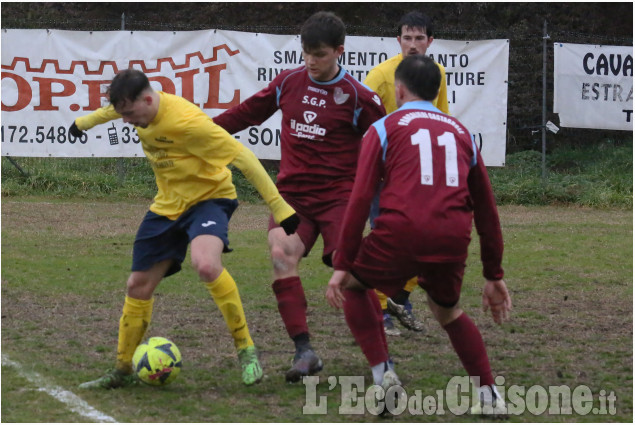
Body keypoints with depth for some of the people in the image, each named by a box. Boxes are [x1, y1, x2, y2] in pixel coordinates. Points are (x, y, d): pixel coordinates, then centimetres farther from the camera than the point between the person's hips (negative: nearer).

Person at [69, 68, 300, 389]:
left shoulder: (186, 121, -30)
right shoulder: (139, 108, -6)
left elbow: (242, 157, -28)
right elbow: (113, 109, 21)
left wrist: (279, 207, -27)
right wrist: (85, 122, 41)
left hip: (208, 198, -8)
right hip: (167, 204, 8)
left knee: (205, 264, -36)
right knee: (138, 286, 8)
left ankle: (245, 349, -21)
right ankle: (123, 371, 25)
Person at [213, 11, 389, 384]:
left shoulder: (358, 97, -4)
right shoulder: (289, 82, 8)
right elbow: (249, 112, 21)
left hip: (338, 196, -3)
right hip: (292, 194, 3)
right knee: (282, 254, -22)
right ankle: (305, 351, -21)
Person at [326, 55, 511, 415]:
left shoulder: (384, 128, 13)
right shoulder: (461, 132, 23)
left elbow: (360, 199, 1)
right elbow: (487, 209, 24)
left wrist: (342, 265, 1)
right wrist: (494, 275, 29)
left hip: (403, 231, -4)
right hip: (454, 239, 4)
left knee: (352, 287, 22)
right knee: (447, 311, 30)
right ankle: (489, 395, 19)